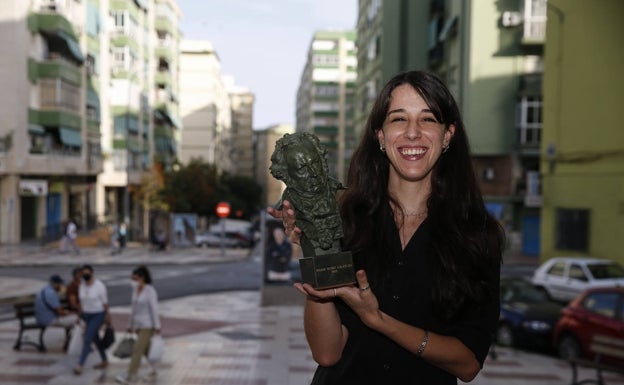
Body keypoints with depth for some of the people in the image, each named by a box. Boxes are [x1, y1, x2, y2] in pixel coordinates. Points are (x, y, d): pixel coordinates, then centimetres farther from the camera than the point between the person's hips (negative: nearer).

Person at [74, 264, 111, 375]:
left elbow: (105, 302, -13)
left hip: (98, 315, -7)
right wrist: (81, 316, 9)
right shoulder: (82, 285, -1)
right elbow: (82, 301, 7)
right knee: (95, 339, 18)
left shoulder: (99, 285, -19)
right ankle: (104, 361, 34)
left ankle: (80, 366, -11)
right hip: (87, 315, 7)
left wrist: (107, 317, -8)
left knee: (87, 340, -13)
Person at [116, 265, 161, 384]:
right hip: (139, 324, 8)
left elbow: (154, 309, -18)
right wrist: (130, 325, 16)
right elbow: (134, 308, 13)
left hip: (148, 325, -8)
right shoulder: (136, 290, 6)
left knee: (137, 350, -11)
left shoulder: (150, 290, -17)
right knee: (146, 349, 17)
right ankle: (154, 366, 38)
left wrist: (157, 327, -19)